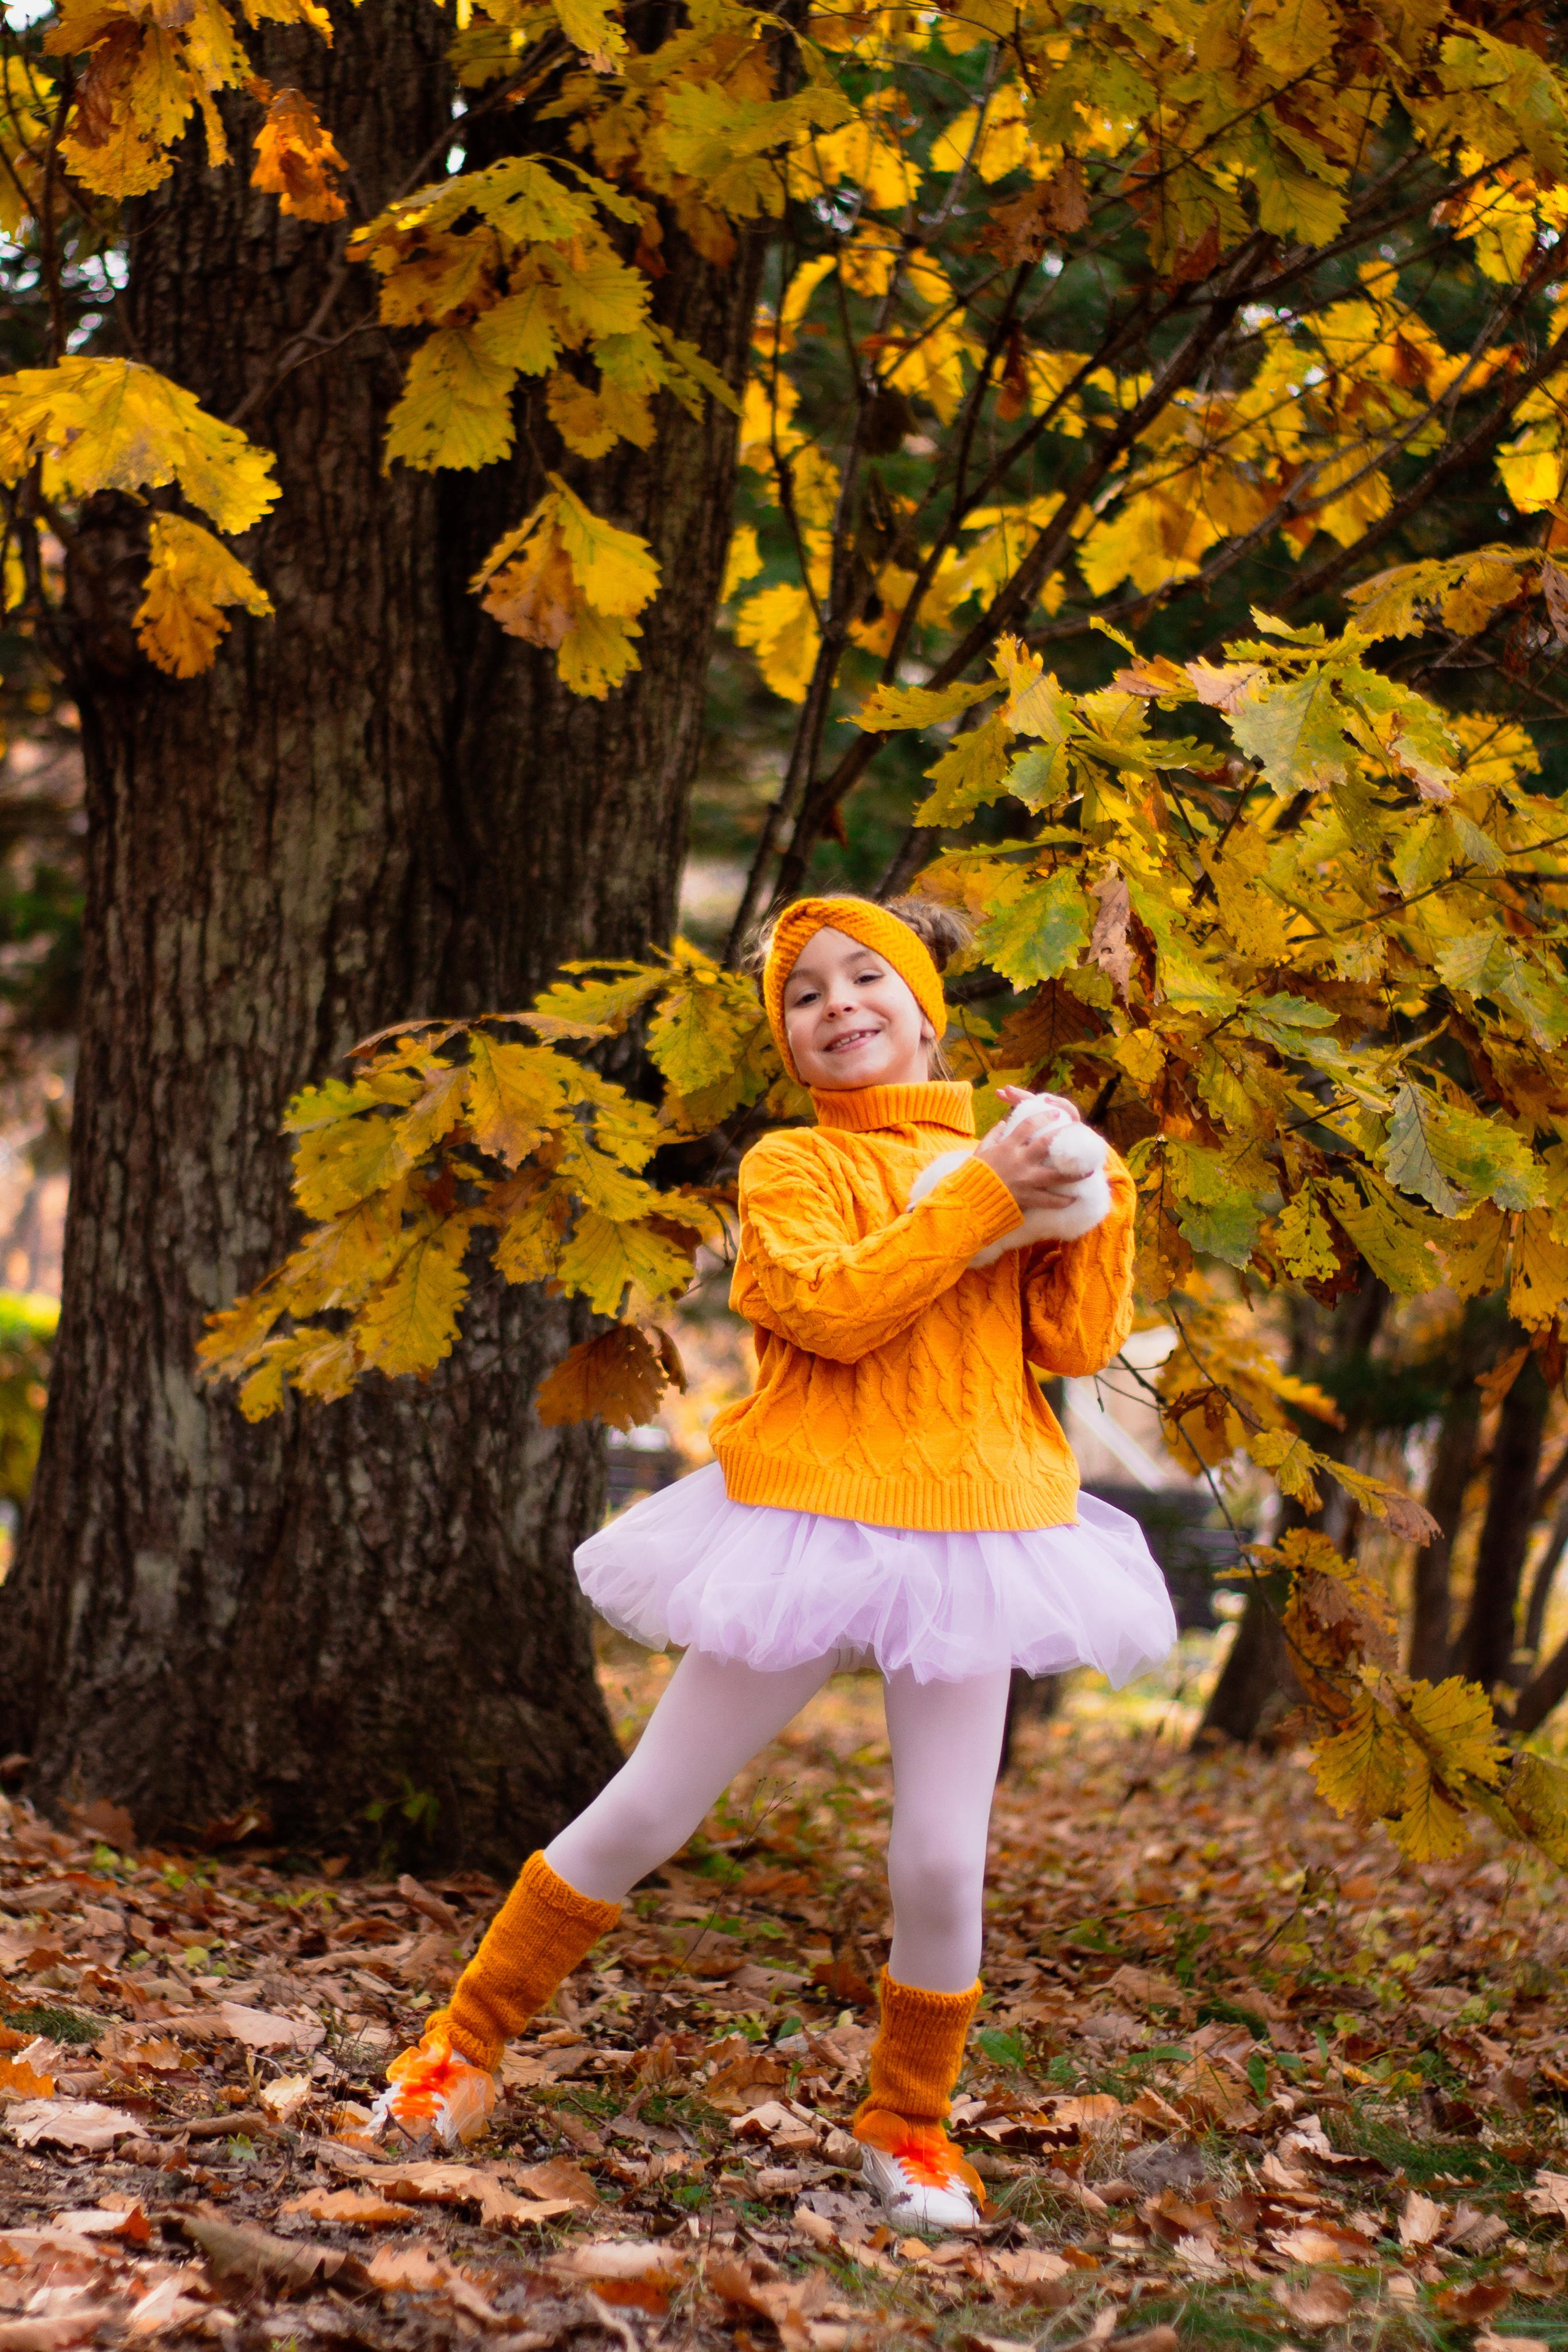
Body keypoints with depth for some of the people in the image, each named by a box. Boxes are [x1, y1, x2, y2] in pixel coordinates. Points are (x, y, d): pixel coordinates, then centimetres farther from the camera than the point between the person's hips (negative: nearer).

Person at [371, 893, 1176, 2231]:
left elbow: (1077, 1344, 4)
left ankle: (910, 2126, 22)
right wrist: (980, 1195, -17)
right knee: (648, 1814, 3)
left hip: (970, 1535, 2)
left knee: (943, 1864, 0)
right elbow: (833, 1308, -17)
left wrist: (1096, 1197, -6)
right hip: (812, 1516, -2)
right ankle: (469, 2040, 18)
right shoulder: (792, 1165, 0)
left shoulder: (1004, 1158, 11)